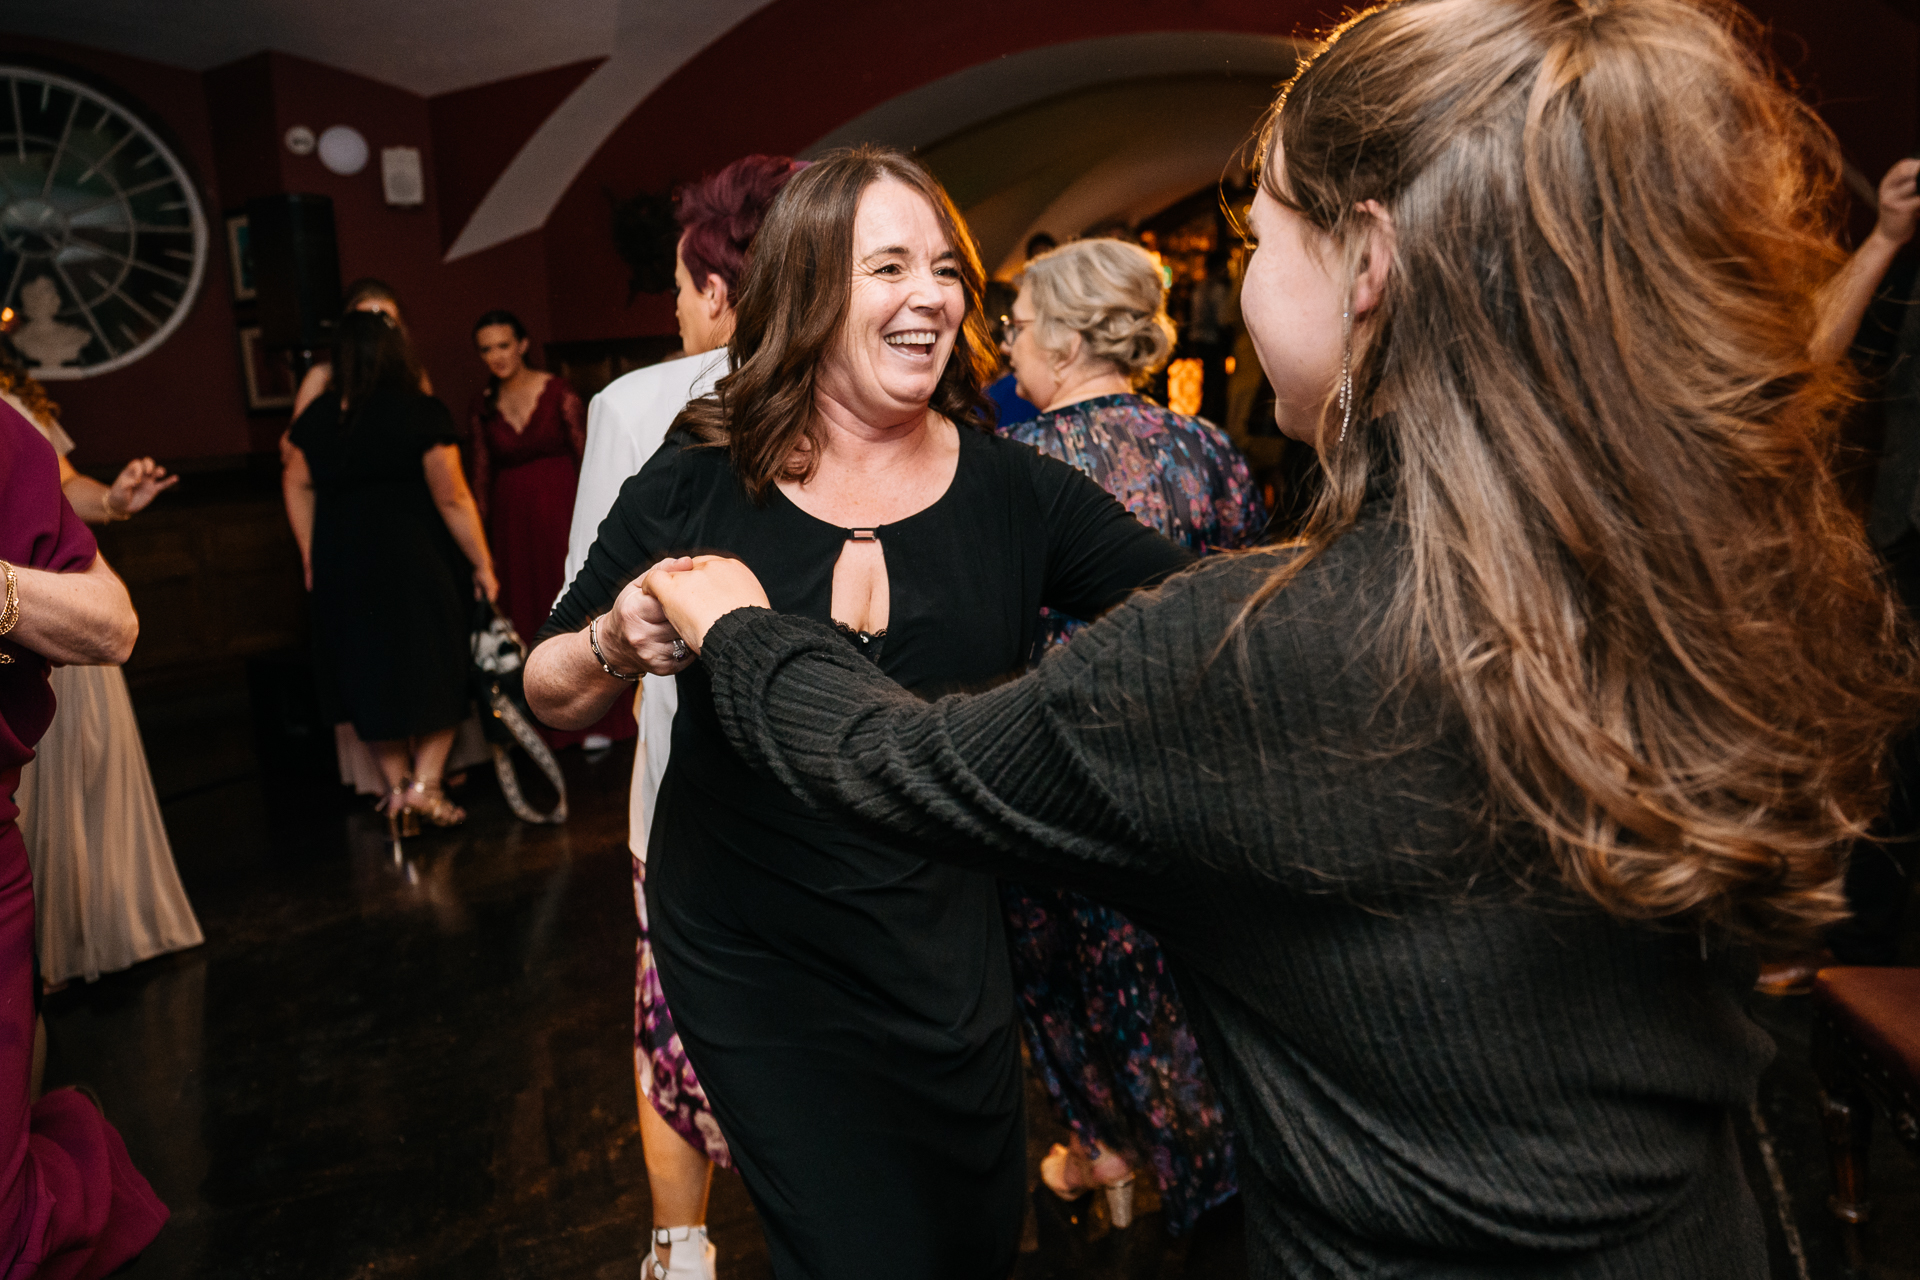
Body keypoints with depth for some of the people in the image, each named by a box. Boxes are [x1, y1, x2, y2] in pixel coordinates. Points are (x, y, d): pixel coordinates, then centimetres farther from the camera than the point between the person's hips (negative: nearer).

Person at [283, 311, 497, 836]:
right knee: (433, 668, 9)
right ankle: (425, 785, 4)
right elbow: (452, 498, -13)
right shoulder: (421, 413, -13)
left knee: (371, 674, 14)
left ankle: (397, 790, 22)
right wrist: (482, 564, -5)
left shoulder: (318, 418, 2)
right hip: (416, 558, -4)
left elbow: (296, 485, 11)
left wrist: (311, 558, 20)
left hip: (342, 562, 5)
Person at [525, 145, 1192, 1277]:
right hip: (749, 961, -2)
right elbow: (554, 698, -1)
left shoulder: (1017, 492, -8)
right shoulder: (695, 487, -10)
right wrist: (618, 645, -22)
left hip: (948, 961, 3)